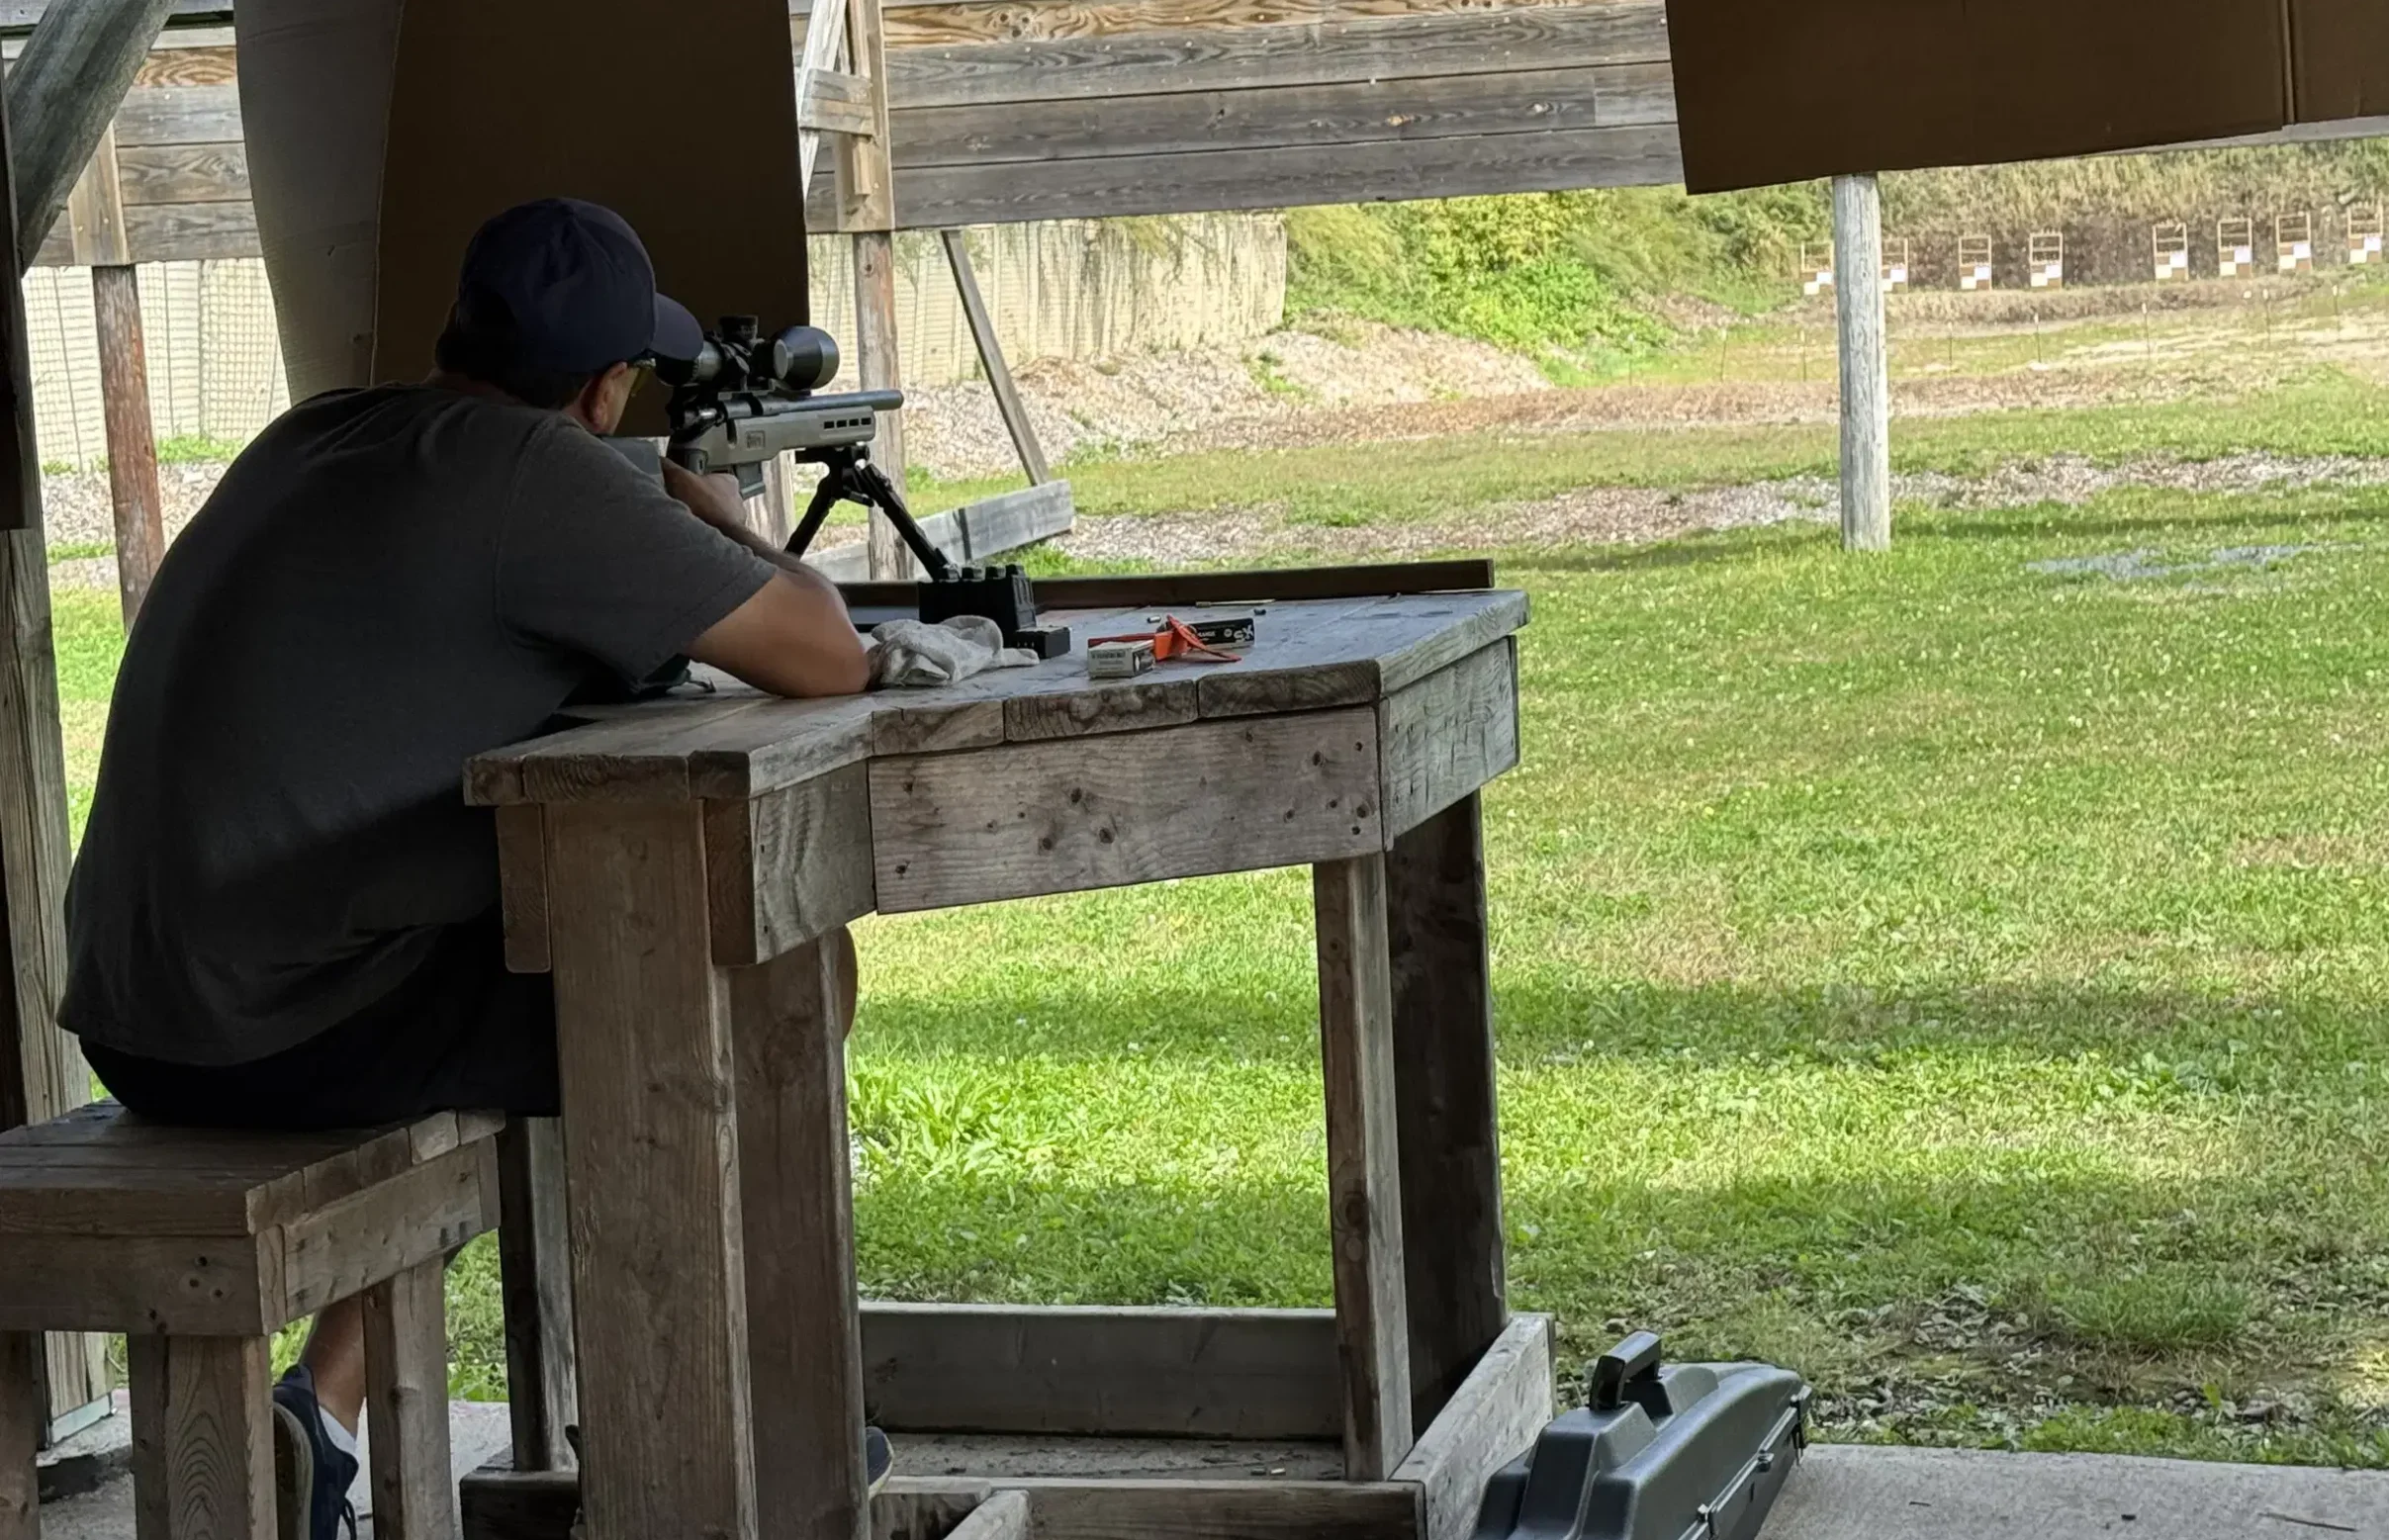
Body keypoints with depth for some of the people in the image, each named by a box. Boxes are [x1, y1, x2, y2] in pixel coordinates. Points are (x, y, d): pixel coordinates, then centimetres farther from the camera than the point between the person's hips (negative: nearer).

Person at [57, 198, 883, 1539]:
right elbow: (831, 659, -9)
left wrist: (670, 537, 22)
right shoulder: (538, 474, -13)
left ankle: (324, 1417, 23)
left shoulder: (318, 435, 12)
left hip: (133, 1022, 8)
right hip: (296, 1030, -8)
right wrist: (719, 523, 11)